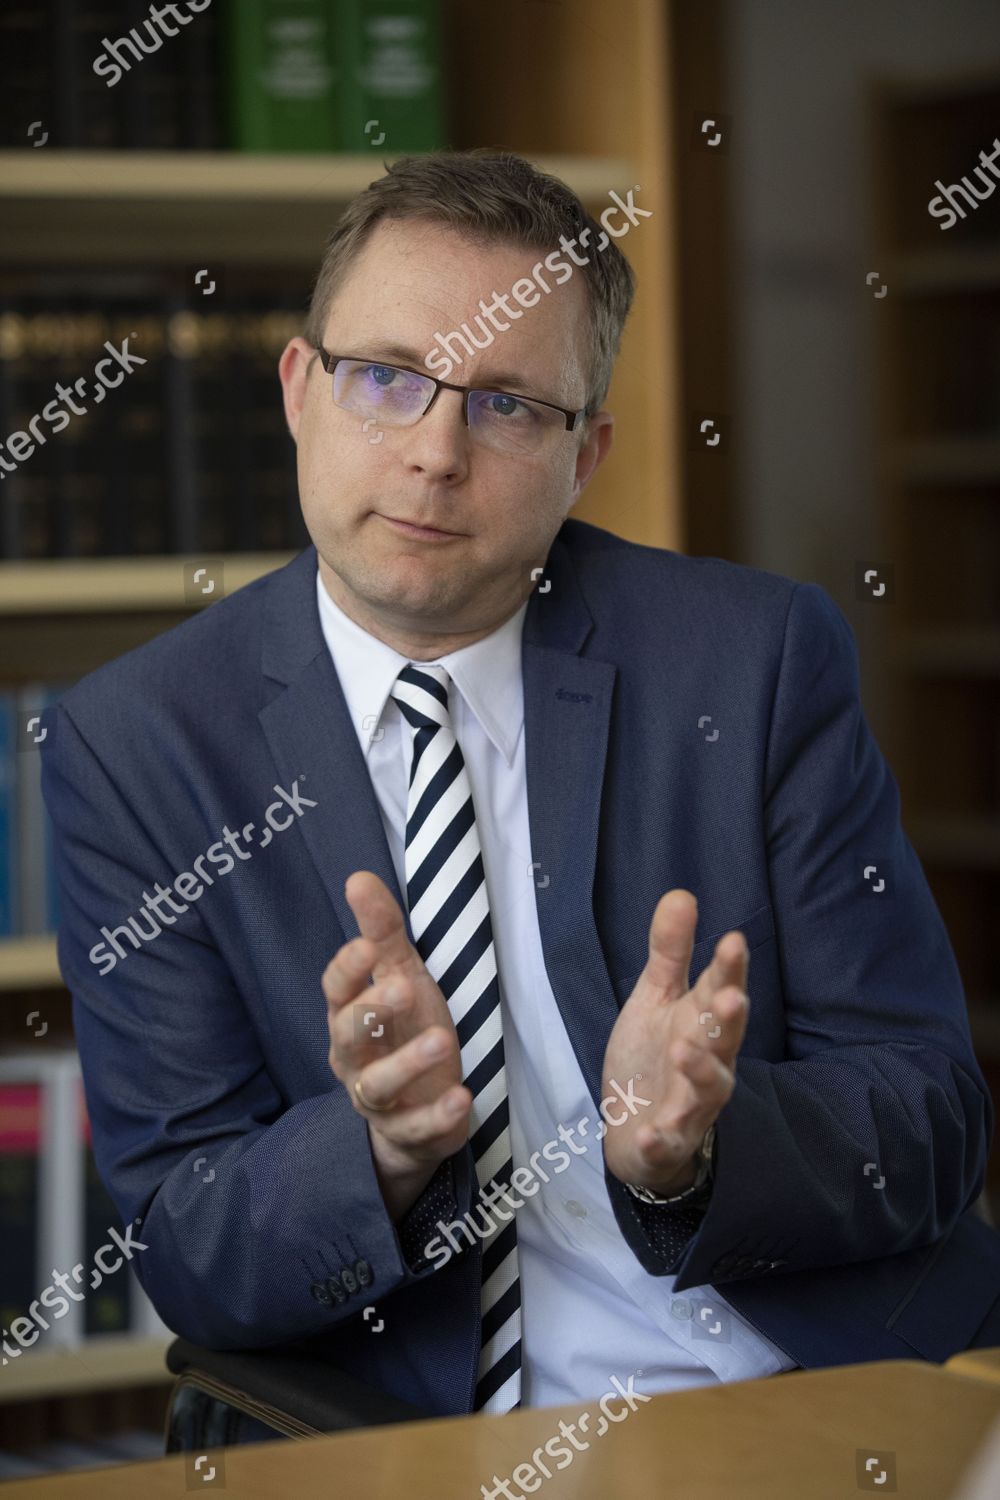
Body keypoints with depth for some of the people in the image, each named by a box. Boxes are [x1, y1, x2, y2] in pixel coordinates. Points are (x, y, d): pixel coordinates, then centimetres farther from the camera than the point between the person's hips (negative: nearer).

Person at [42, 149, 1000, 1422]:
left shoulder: (757, 659, 0)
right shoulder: (135, 745, 0)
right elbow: (183, 1251, -1)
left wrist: (689, 1149, -21)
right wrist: (381, 1146, -22)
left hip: (845, 1391, 0)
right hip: (454, 1457, 0)